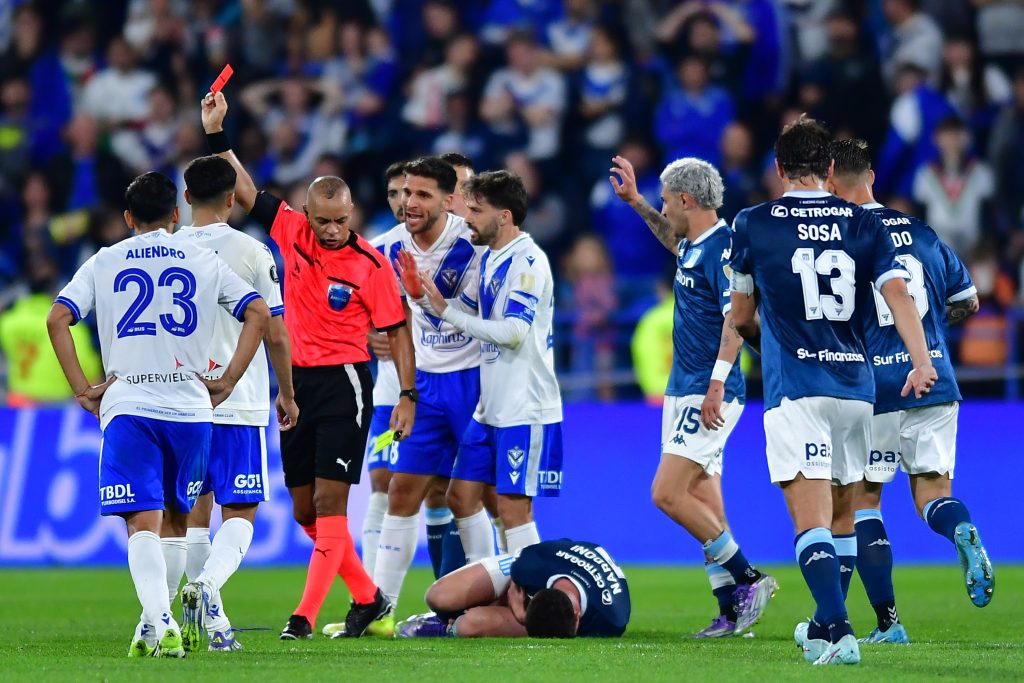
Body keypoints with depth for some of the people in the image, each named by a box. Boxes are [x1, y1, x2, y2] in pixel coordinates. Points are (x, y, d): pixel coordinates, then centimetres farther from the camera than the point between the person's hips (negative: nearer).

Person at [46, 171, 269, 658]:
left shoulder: (104, 263, 9)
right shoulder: (202, 261, 10)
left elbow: (58, 319, -2)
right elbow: (258, 313, 3)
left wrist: (82, 389, 1)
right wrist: (228, 381, 5)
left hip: (127, 404, -1)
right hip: (189, 404, 1)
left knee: (143, 523, -7)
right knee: (178, 520, 17)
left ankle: (159, 623, -26)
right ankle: (162, 617, 18)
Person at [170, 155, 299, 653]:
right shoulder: (251, 252, -5)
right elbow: (276, 334, -2)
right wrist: (287, 394, 12)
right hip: (240, 401, -3)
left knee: (195, 511, 14)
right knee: (239, 513, 2)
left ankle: (201, 612, 9)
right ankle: (208, 584, -24)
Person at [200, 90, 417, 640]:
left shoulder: (371, 264, -10)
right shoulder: (292, 230, 0)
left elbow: (397, 331, -5)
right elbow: (243, 190, 7)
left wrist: (407, 395, -10)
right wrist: (216, 131, 0)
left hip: (344, 382, -6)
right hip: (296, 381, 6)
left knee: (329, 502, -11)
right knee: (305, 510, 9)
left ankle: (306, 616, -15)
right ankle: (366, 597, 24)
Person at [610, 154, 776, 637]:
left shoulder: (722, 247, -15)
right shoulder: (694, 245, 13)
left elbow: (735, 318, -23)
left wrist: (716, 385, -27)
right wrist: (636, 203, 35)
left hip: (706, 394, -10)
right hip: (684, 391, 10)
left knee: (668, 494, -15)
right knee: (703, 506, 7)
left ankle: (747, 580, -8)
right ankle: (731, 610, 8)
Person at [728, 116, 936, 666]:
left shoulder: (752, 224, 4)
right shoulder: (863, 224, 10)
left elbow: (741, 317, 14)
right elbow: (898, 296, -5)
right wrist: (921, 362, -13)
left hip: (795, 388, -4)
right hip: (855, 384, 4)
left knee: (811, 520, -11)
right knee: (841, 514, 18)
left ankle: (838, 633, -26)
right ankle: (826, 625, 30)